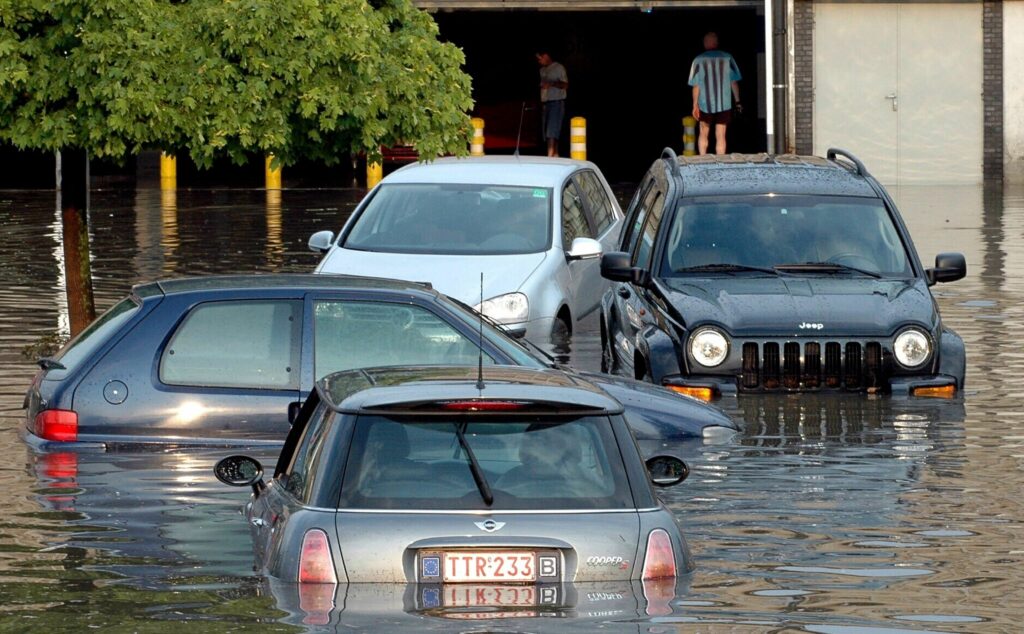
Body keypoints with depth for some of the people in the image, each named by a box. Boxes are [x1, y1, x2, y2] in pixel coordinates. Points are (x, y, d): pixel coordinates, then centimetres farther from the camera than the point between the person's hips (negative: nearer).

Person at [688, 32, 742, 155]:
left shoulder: (698, 60, -4)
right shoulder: (727, 58, -2)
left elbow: (696, 86, -5)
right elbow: (734, 82, 1)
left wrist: (695, 105, 1)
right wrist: (737, 101, 10)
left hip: (705, 104, 0)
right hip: (724, 104, 0)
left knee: (704, 133, 16)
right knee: (720, 136, 2)